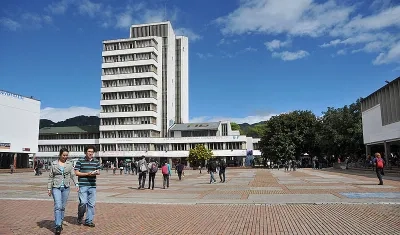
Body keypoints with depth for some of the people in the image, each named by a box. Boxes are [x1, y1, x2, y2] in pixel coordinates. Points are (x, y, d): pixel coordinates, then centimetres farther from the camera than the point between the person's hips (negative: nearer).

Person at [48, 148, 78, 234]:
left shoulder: (70, 164, 5)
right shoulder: (53, 164, 1)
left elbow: (72, 175, 2)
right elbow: (50, 177, 4)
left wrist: (76, 184, -11)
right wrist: (49, 188, 1)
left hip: (66, 188, 2)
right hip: (56, 187, -2)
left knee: (63, 207, 9)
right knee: (58, 206, -12)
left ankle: (60, 223, 24)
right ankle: (58, 226, -12)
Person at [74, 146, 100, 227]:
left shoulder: (96, 161, 10)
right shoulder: (80, 161, -1)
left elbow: (98, 172, 13)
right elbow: (76, 172, -3)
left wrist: (96, 173, -11)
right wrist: (87, 174, -14)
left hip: (92, 185, 4)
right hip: (83, 185, -4)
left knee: (91, 204, 6)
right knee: (83, 202, -9)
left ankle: (89, 221, 18)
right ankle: (80, 217, 19)